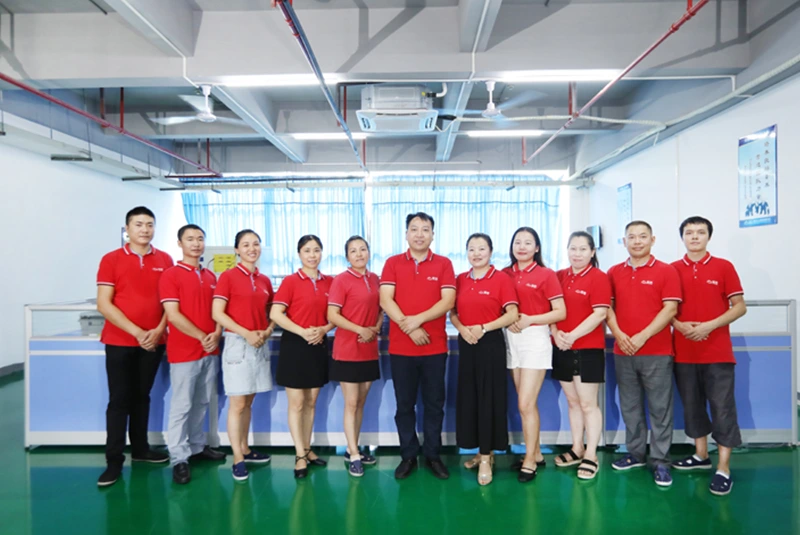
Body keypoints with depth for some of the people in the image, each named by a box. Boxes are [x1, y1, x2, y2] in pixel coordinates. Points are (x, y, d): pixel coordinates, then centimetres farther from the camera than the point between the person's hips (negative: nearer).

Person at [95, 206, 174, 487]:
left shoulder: (165, 260, 4)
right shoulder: (111, 259, -3)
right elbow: (104, 304, -8)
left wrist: (159, 330, -10)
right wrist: (136, 332, -15)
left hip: (153, 342, 2)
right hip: (120, 341, -2)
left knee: (141, 397, 13)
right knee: (119, 400, 1)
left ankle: (140, 448, 26)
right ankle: (114, 461, 9)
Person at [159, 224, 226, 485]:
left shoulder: (211, 276, 12)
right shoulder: (170, 275, -6)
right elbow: (173, 315, -13)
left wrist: (216, 335, -6)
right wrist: (201, 337, -13)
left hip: (210, 350, 6)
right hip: (184, 352, -6)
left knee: (202, 403, 14)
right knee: (182, 405, 0)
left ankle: (197, 446, 28)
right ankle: (179, 458, 9)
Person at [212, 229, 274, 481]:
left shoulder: (265, 280, 9)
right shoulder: (228, 276, -7)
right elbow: (217, 313, -12)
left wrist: (267, 332, -6)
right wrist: (246, 333, -19)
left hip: (261, 345, 6)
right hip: (237, 343, -5)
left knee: (248, 402, 15)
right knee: (237, 404, 0)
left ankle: (245, 449, 28)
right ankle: (238, 459, 10)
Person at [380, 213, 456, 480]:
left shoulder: (444, 264, 4)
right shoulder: (392, 263, 4)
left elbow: (448, 301, -7)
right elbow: (385, 300, -7)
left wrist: (418, 319, -18)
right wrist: (408, 327, -17)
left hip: (435, 347, 0)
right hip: (400, 347, 0)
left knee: (434, 403, 9)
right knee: (404, 404, 8)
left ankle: (432, 455, 23)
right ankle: (408, 455, 22)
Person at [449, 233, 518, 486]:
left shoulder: (501, 278, -6)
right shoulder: (460, 280, 8)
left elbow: (513, 314, -10)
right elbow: (452, 312, 10)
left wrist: (483, 328, -17)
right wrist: (462, 329, -9)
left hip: (491, 343, -5)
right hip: (466, 344, 5)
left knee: (489, 399, 0)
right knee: (469, 398, 9)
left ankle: (486, 457, 12)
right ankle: (481, 451, 25)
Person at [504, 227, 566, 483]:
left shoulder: (546, 274, -5)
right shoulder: (505, 274, 7)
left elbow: (561, 312, -7)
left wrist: (530, 319, -17)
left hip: (536, 340, -4)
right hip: (512, 340, 5)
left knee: (525, 404, -6)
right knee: (527, 403, 13)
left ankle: (529, 461, 9)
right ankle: (536, 453, 27)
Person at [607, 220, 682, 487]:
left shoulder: (666, 271, -1)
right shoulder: (614, 273, 9)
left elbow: (670, 309, -8)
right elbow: (607, 306, 7)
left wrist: (643, 336, -15)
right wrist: (618, 334, -9)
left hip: (657, 352, -3)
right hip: (623, 351, 4)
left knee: (660, 408, 3)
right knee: (629, 406, 11)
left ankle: (660, 462, 13)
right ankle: (635, 453, 25)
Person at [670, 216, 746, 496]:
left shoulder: (724, 267, 0)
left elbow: (740, 307, -2)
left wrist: (710, 325, -15)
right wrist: (680, 326, -13)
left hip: (718, 352, -2)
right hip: (684, 352, 3)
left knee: (722, 408, -1)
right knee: (692, 405, 12)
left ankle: (724, 469, 6)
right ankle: (701, 455, 28)